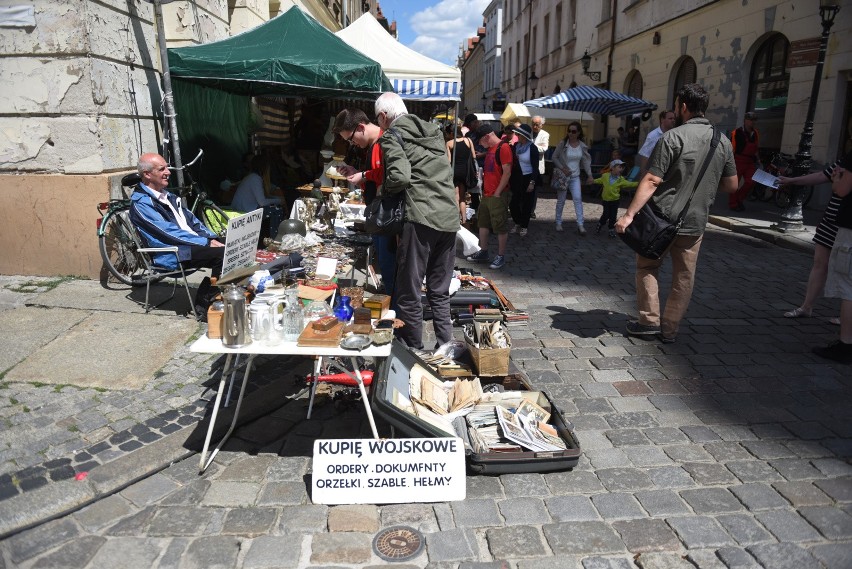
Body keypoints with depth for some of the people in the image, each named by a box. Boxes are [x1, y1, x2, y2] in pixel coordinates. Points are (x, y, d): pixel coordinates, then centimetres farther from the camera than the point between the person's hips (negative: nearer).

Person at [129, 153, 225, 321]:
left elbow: (191, 220, 20)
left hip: (193, 244, 9)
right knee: (223, 253, -27)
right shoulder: (140, 203, -7)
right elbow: (169, 232, -16)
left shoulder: (167, 195, 21)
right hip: (171, 255, -9)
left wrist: (212, 238, 2)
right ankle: (204, 306, -14)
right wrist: (206, 242, -18)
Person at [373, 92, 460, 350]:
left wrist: (382, 190, 4)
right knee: (440, 292, 15)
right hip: (449, 217, 7)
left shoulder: (391, 136, -1)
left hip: (421, 218, -7)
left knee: (409, 293, 3)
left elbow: (399, 176, -17)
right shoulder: (433, 130, 21)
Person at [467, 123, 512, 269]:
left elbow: (507, 172, -17)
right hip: (486, 194, 9)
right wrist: (484, 189, 13)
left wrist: (497, 193, -17)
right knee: (483, 224, 14)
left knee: (500, 227, -1)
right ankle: (483, 252, 24)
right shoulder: (490, 149, 15)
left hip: (497, 195, -9)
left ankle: (501, 256, 7)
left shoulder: (503, 147, -13)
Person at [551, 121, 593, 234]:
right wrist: (562, 168, -16)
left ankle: (580, 224, -7)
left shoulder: (582, 146, 0)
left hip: (575, 176, 2)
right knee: (561, 201, 5)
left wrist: (589, 175, -2)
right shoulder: (562, 143, -9)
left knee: (578, 199, -9)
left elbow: (586, 161, 5)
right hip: (563, 176, -2)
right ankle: (558, 223, 20)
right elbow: (554, 157, -5)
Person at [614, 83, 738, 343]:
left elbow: (651, 181, -18)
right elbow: (731, 185, 11)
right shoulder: (723, 141, 6)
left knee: (647, 267, 13)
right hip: (695, 222, 5)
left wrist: (629, 214, -20)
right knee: (684, 277, 11)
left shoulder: (673, 136, -11)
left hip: (663, 218, -4)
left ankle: (650, 320, 11)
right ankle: (670, 328, 18)